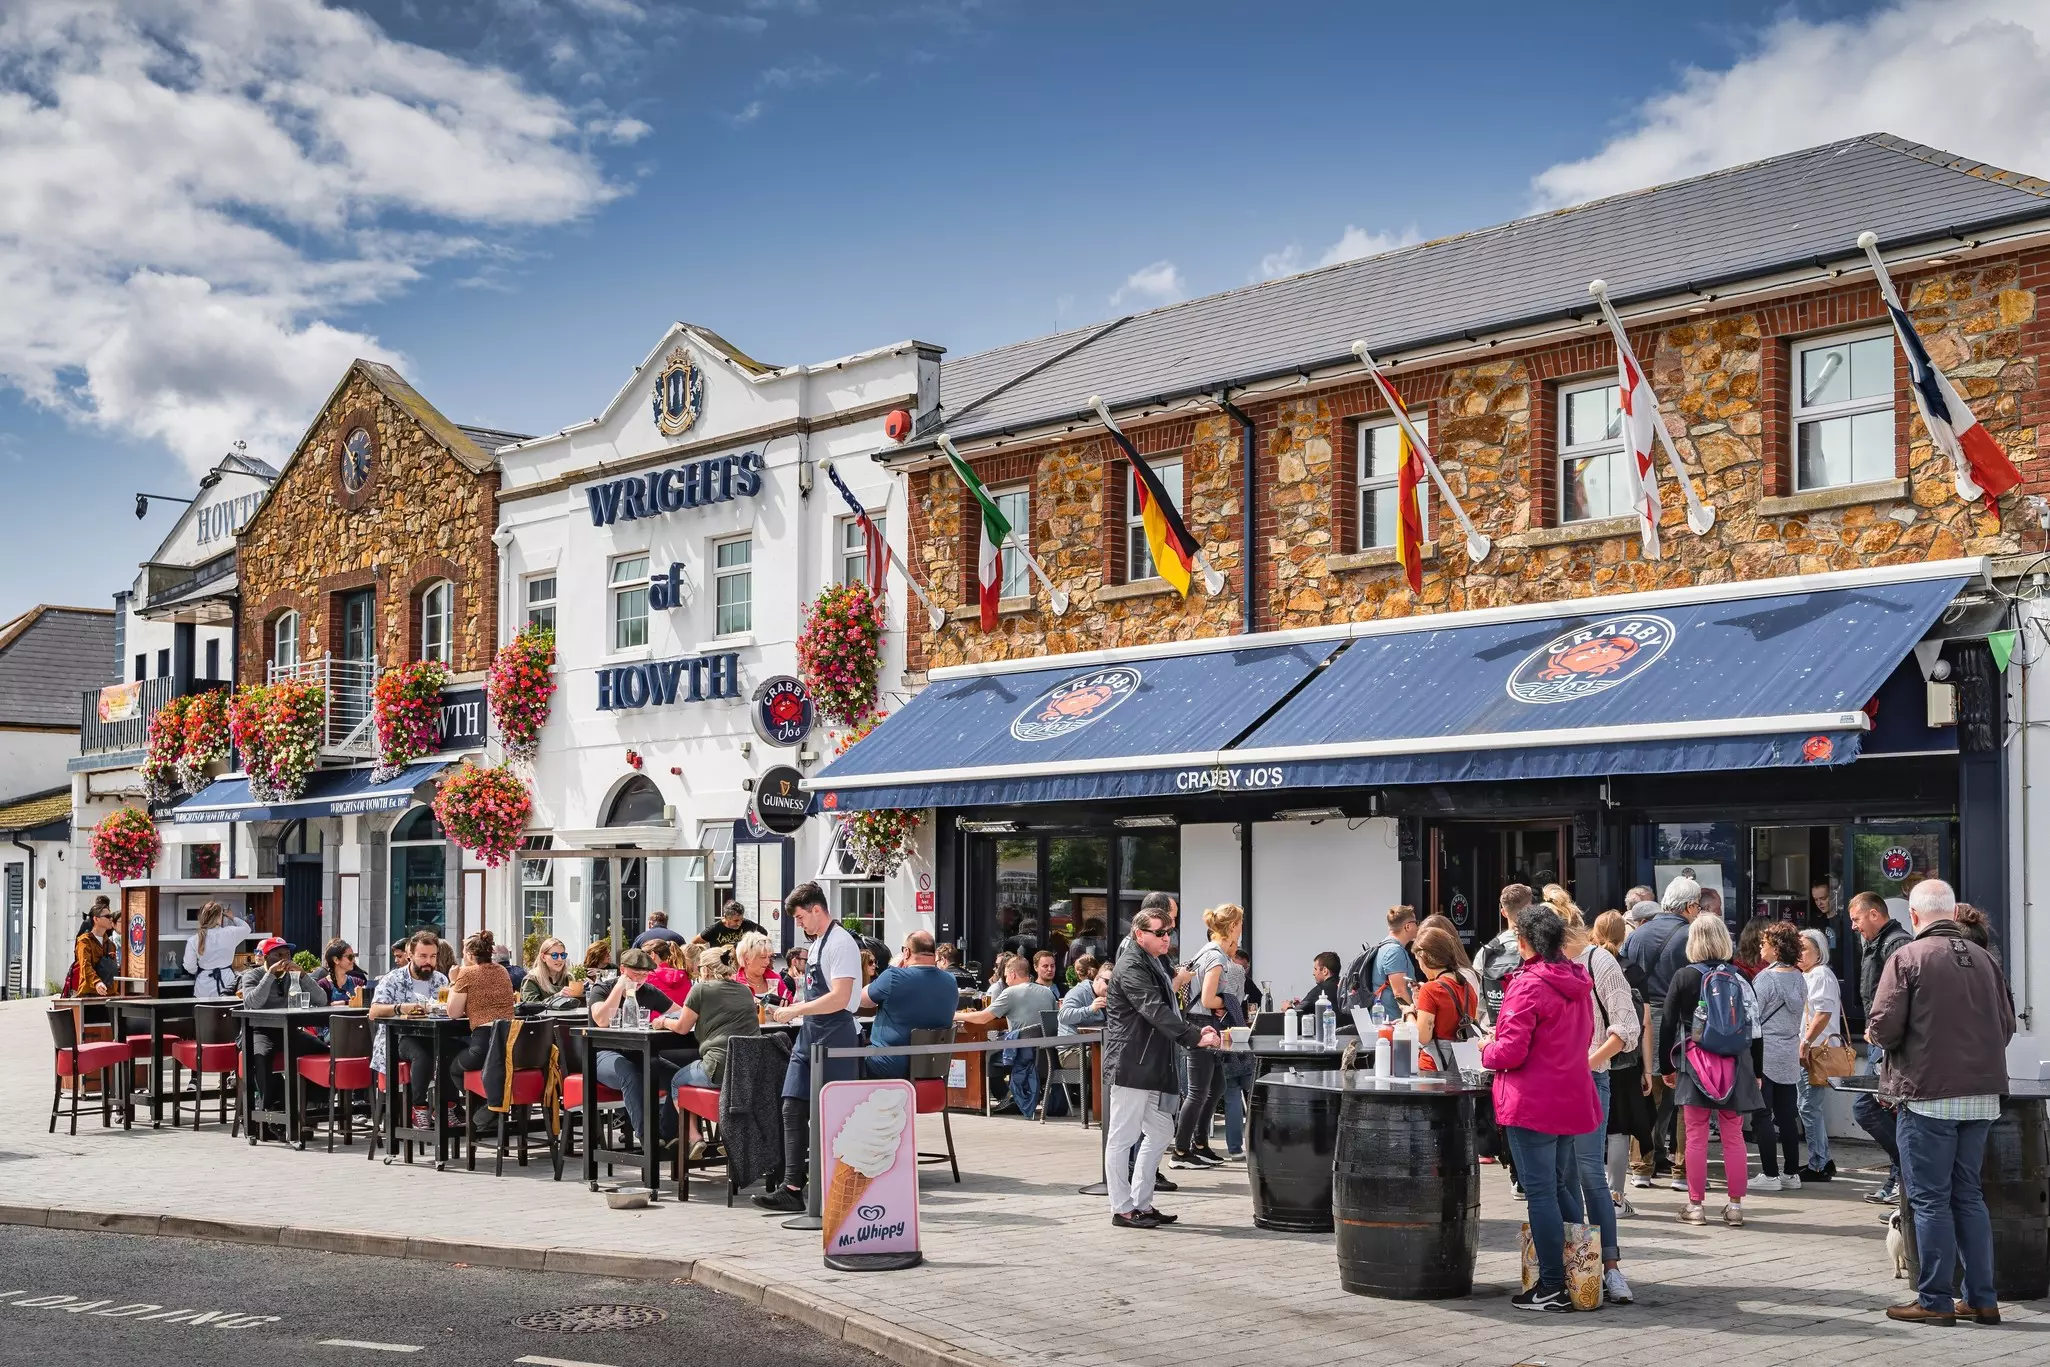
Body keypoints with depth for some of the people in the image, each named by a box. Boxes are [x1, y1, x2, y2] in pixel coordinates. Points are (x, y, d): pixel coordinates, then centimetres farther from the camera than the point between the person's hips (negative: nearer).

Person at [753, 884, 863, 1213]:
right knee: (793, 1109, 3)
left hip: (834, 1037, -9)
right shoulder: (817, 943, 16)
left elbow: (839, 998, -22)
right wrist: (787, 1011, 11)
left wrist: (795, 1011, -18)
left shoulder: (840, 943, -14)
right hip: (809, 1036, 9)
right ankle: (792, 1188, 4)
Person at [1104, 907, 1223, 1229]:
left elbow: (1168, 1007, 25)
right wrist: (1196, 1037, -30)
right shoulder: (1131, 967, -15)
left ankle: (1141, 1204, 21)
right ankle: (1122, 1209, 3)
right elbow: (1156, 1011, -25)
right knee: (1123, 1136, -3)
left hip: (1153, 1064, 11)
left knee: (1160, 1130, 14)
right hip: (1130, 1063, -11)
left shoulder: (1156, 962, 18)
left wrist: (1197, 1030, 9)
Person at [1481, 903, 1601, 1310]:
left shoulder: (1527, 985, -18)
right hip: (1572, 1098, 8)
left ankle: (1552, 1288, 0)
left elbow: (1512, 1051, -22)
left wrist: (1487, 1051, 0)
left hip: (1532, 1104, -8)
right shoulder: (1577, 982, 8)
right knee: (1565, 1188, 17)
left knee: (1540, 1192, -3)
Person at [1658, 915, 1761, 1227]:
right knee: (1733, 1136, 8)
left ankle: (1695, 1205, 4)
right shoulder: (1739, 978, 3)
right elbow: (1754, 1024, 6)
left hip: (1695, 1066, -3)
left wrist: (1667, 1066, 8)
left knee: (1696, 1136, 2)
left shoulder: (1684, 977, -5)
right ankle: (1735, 1205, 12)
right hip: (1735, 1066, 3)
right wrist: (1756, 1070, 14)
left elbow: (1668, 1024, -2)